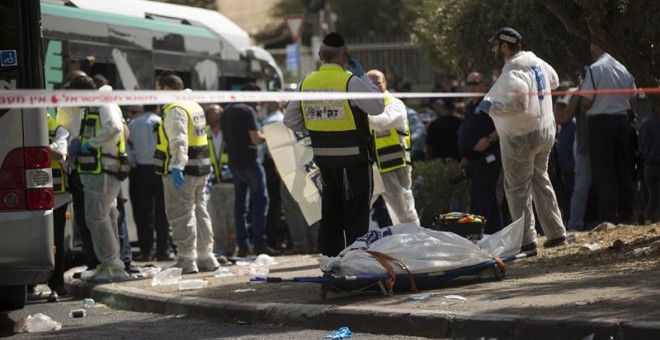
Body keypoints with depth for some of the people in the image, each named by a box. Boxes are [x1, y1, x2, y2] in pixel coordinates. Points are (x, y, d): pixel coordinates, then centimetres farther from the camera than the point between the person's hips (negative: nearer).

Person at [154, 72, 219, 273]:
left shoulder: (175, 110, -14)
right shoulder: (195, 107, 18)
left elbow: (178, 141, -26)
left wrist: (177, 166, -34)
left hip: (181, 172, -10)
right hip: (200, 169, 10)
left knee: (180, 215, -6)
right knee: (199, 211, 15)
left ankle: (186, 261, -7)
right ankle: (206, 258, 20)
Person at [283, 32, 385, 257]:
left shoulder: (306, 83, 2)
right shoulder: (351, 81, -16)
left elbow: (290, 120, 7)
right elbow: (378, 107, -8)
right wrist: (363, 78, 1)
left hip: (323, 156, 5)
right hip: (353, 157, -5)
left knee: (331, 213, 15)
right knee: (356, 213, 1)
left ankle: (329, 258, 19)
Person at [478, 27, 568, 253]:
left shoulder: (512, 73, -21)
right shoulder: (537, 63, 7)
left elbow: (519, 103, -30)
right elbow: (554, 80, 25)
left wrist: (491, 107, -20)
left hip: (521, 136, -9)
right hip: (545, 130, 9)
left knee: (518, 189, -2)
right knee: (541, 181, 20)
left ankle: (527, 241, -3)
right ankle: (556, 233, 22)